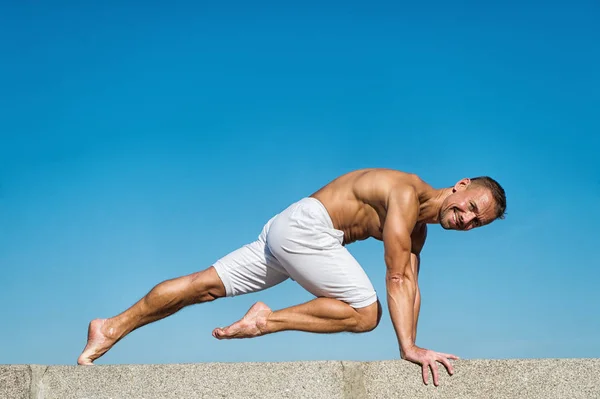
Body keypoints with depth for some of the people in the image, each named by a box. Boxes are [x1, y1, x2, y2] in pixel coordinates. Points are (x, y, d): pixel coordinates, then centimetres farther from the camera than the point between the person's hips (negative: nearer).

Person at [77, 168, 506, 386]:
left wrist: (412, 347, 6)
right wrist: (410, 347, -22)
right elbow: (395, 279, -20)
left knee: (207, 285, 7)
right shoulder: (407, 193, -16)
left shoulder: (417, 228, 14)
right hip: (304, 226, -9)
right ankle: (269, 320, -8)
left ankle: (114, 327, 11)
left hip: (287, 232, 9)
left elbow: (410, 287, 13)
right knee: (365, 312, -11)